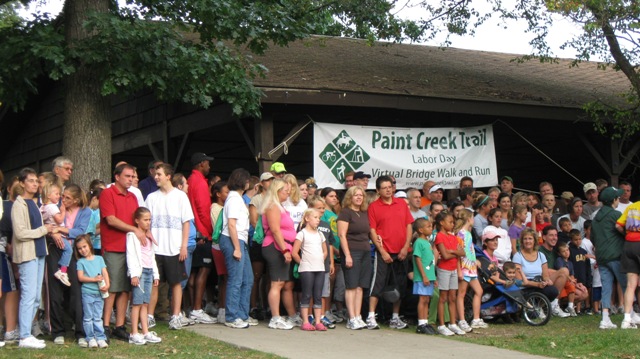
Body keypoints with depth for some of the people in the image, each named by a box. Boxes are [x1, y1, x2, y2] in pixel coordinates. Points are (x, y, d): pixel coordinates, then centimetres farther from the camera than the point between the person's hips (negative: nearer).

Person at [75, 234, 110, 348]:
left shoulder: (99, 259, 9)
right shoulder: (80, 262, 1)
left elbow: (105, 273, 4)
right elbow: (80, 277, -8)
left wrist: (106, 285, -13)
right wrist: (94, 279, -16)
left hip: (99, 293, 2)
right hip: (87, 293, -2)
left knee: (98, 317, 7)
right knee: (88, 317, 3)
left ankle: (100, 338, 8)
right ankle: (91, 338, 7)